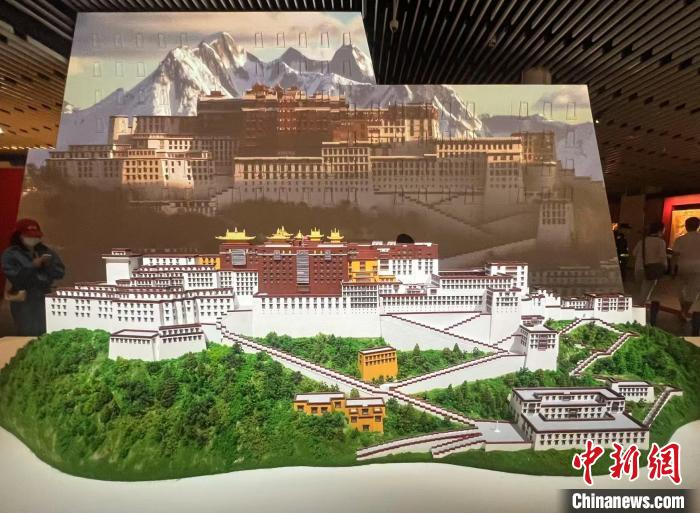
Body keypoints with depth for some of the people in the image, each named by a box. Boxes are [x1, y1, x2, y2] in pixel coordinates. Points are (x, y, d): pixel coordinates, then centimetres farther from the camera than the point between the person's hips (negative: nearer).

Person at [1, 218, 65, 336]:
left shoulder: (46, 251, 10)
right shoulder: (10, 254, -1)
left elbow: (60, 273, 5)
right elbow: (13, 277, -14)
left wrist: (48, 264, -11)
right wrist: (33, 266, -16)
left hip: (45, 298, 4)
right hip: (23, 301, -3)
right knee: (29, 335, -4)